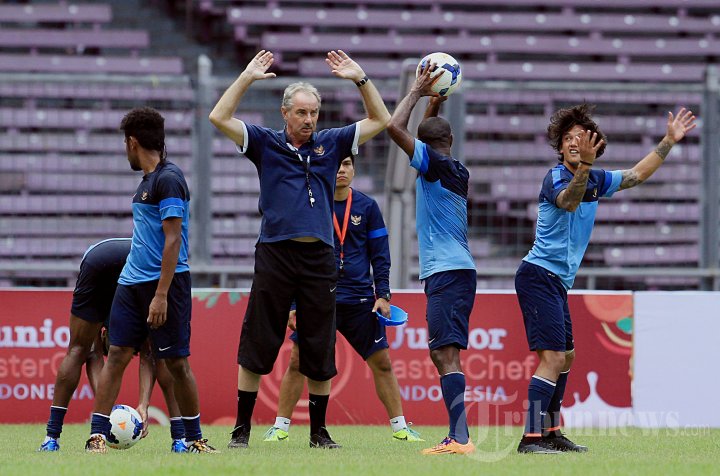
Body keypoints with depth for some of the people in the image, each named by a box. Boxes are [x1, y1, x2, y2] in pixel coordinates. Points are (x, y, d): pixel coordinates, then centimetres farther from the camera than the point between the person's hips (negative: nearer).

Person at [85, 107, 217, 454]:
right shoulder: (147, 181, 16)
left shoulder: (168, 179, -12)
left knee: (176, 362, -2)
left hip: (165, 282, -8)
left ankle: (194, 438, 9)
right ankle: (97, 435, -2)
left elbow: (173, 239, -17)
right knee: (117, 355, 0)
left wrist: (161, 295, -21)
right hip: (132, 282, 8)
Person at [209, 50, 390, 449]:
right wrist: (247, 77, -4)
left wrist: (360, 79, 7)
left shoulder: (331, 143, 14)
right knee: (256, 346, -2)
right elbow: (219, 117, -1)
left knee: (320, 352, 4)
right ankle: (242, 429, 3)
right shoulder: (265, 143, 8)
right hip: (275, 254, -2)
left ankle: (318, 431, 12)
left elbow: (380, 120, 17)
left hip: (319, 258, 2)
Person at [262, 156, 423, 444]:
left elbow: (380, 255, 8)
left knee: (381, 362, 3)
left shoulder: (367, 207, 5)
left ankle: (399, 427, 12)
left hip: (360, 300, 1)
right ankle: (280, 428, 3)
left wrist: (383, 294, -2)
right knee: (298, 361, -6)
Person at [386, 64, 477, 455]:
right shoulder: (455, 171, 17)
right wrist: (433, 106, 32)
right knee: (443, 354, 12)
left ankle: (460, 438, -28)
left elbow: (395, 127, -13)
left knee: (444, 353, -17)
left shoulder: (436, 164, -7)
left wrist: (416, 92, -1)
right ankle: (457, 437, 11)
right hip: (455, 271, 9)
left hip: (447, 272, -9)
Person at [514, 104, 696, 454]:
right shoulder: (555, 178, -14)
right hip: (539, 276, -10)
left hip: (557, 281, 10)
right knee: (553, 357, -18)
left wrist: (669, 141, 23)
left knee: (566, 356, 19)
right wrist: (584, 165, -54)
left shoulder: (594, 180, 11)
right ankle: (530, 438, -23)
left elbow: (636, 175, 25)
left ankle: (550, 432, 28)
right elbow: (568, 201, -38)